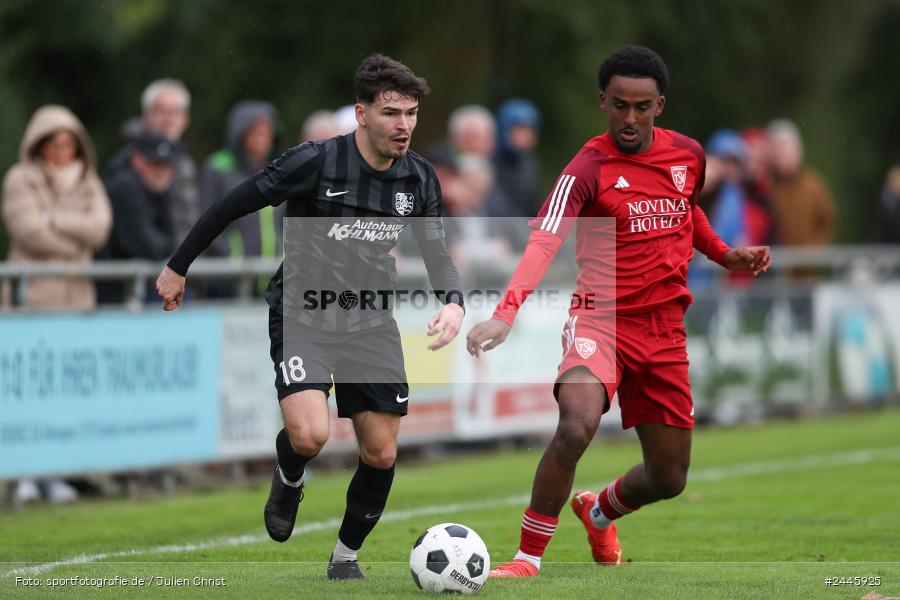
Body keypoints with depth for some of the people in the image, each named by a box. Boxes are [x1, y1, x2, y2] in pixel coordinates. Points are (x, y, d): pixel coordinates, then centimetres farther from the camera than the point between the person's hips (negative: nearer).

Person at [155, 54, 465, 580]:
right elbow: (233, 206, -9)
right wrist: (179, 267, -2)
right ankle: (289, 480, 13)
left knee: (381, 454, 2)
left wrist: (453, 302, -22)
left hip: (371, 322, 4)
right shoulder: (315, 162, -19)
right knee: (310, 435, -25)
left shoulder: (420, 178, -4)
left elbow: (436, 253, 1)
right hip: (302, 314, -4)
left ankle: (346, 557, 26)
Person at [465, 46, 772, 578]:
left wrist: (725, 254, 11)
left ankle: (599, 512, 45)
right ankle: (528, 559, -19)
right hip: (602, 319, -5)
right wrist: (505, 314, -43)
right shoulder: (589, 169, -13)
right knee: (576, 426, -33)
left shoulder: (688, 155, 4)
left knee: (669, 479, 10)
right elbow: (543, 242, -28)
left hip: (665, 329, 5)